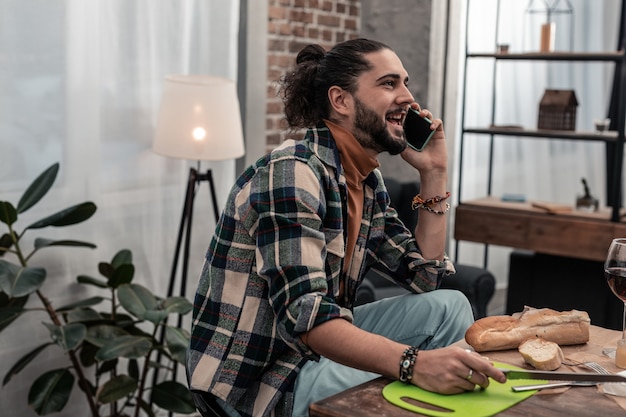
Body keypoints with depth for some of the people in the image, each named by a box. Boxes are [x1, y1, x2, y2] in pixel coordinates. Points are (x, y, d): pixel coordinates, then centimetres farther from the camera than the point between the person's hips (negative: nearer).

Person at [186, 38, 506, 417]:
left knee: (449, 306, 2)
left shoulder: (368, 181, 6)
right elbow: (304, 314, -32)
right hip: (255, 375, -9)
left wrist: (434, 174, 2)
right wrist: (414, 363, -45)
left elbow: (424, 278, 8)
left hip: (319, 345, 9)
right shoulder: (293, 173, -22)